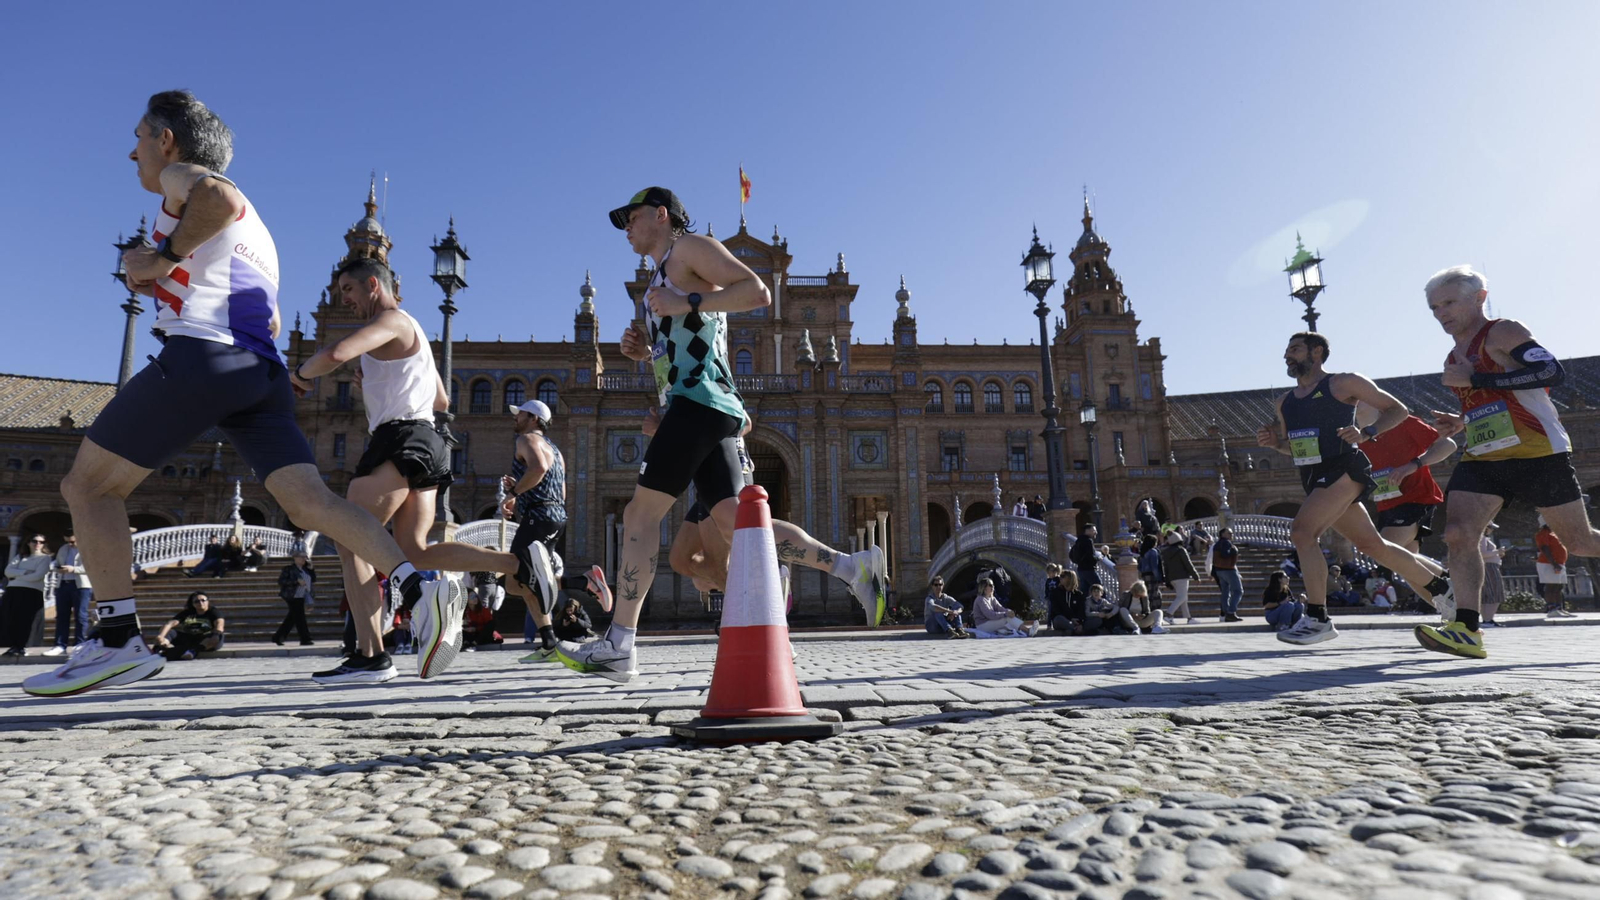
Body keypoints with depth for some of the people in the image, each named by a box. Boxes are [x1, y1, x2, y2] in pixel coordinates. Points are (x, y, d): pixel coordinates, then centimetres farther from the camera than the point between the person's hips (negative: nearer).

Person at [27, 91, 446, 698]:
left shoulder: (181, 177, 8)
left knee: (87, 487, 4)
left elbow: (222, 196, -19)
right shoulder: (251, 227, 32)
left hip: (200, 355, -8)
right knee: (308, 499, -5)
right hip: (263, 372, 8)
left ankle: (119, 642, -3)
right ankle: (414, 585, -23)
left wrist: (163, 258, -9)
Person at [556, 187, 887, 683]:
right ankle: (853, 566, -4)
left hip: (699, 402, -10)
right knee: (734, 520, -1)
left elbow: (758, 292, -10)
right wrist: (646, 353, 17)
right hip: (698, 407, 10)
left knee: (641, 512, -10)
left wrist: (687, 303, -14)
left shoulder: (690, 246, 4)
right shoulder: (665, 277, 32)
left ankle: (618, 646, -7)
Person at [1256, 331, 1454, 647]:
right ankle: (1441, 583, 34)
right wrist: (1274, 442, 4)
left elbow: (1398, 410, 0)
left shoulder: (1343, 383, -3)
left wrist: (1366, 433, -17)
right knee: (1372, 545, 14)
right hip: (1314, 478, 8)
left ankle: (1318, 620, -18)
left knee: (1302, 531, -22)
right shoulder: (1284, 403, 16)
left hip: (1344, 470, -8)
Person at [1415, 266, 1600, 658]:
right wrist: (1463, 423, 11)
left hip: (1539, 453, -6)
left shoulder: (1503, 332, -6)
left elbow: (1552, 372, -21)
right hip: (1482, 459, 6)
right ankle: (1468, 630, -19)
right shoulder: (1454, 358, 18)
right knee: (1458, 534, -15)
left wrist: (1475, 379, -22)